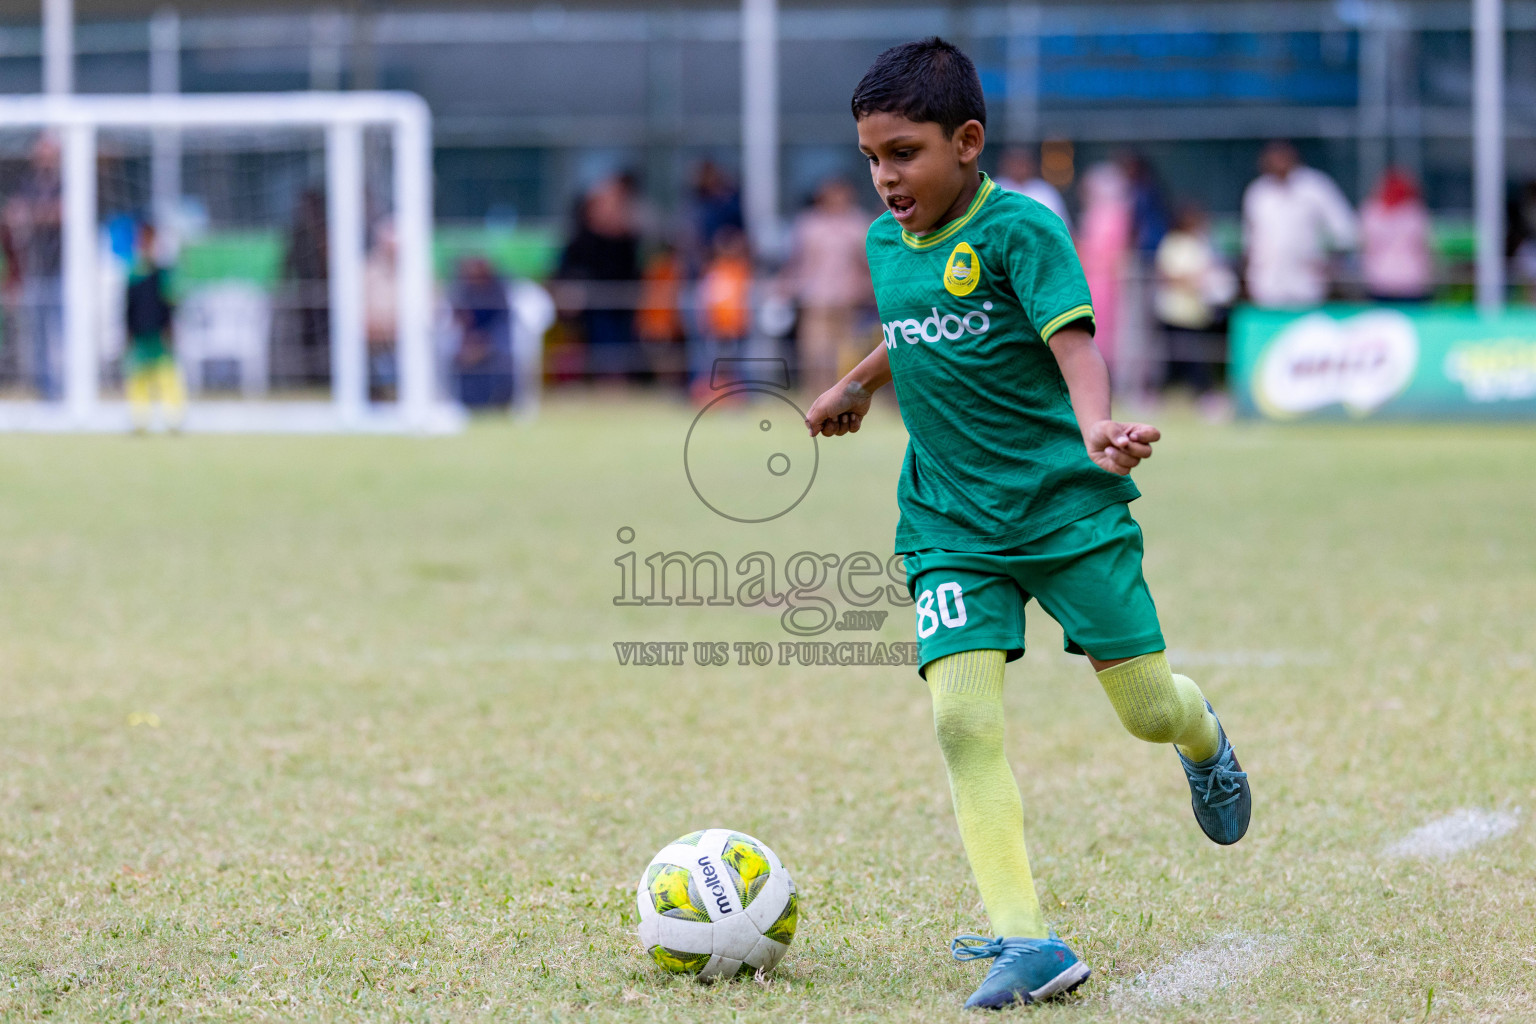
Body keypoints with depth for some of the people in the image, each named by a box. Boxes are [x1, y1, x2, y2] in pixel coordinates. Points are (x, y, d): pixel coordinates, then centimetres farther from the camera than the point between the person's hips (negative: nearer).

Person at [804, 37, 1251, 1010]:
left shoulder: (1022, 228, -11)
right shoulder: (886, 243, 9)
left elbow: (1073, 341, -24)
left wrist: (1094, 426, -42)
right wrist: (855, 386, 45)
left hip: (1069, 505, -4)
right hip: (952, 523, 4)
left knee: (1148, 708, -1)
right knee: (964, 716, -15)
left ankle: (1205, 740, 39)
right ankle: (1025, 939, -16)